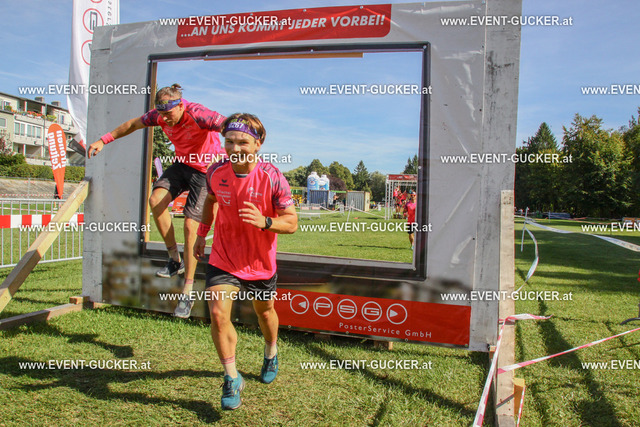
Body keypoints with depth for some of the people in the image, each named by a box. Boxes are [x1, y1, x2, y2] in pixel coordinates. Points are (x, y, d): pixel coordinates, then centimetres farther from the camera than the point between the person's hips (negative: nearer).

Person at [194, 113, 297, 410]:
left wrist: (264, 222, -37)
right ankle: (232, 379, 7)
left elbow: (292, 222, -18)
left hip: (260, 263, -1)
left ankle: (271, 353, 53)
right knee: (218, 314, -14)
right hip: (223, 259, 1)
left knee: (264, 312, 19)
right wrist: (202, 234, 14)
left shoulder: (272, 178, -22)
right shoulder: (216, 172, -11)